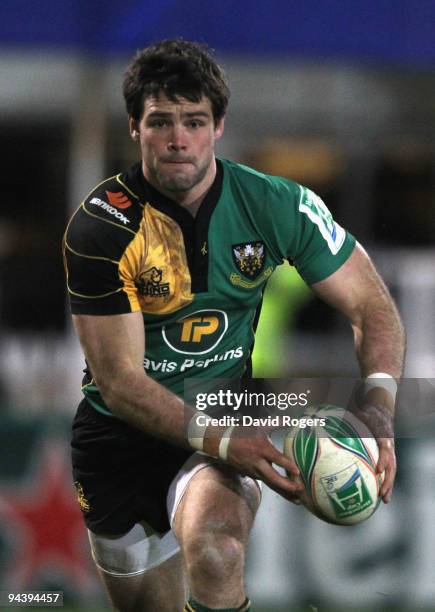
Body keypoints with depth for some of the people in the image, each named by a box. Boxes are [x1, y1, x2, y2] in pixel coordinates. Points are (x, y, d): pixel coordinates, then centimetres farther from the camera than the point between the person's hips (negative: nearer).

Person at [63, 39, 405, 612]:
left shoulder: (276, 205, -10)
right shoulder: (100, 228, -17)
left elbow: (371, 305, -3)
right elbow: (120, 382, -19)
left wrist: (378, 412, -22)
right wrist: (221, 441, -33)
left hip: (229, 417, -1)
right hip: (120, 432, 1)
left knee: (213, 550, -34)